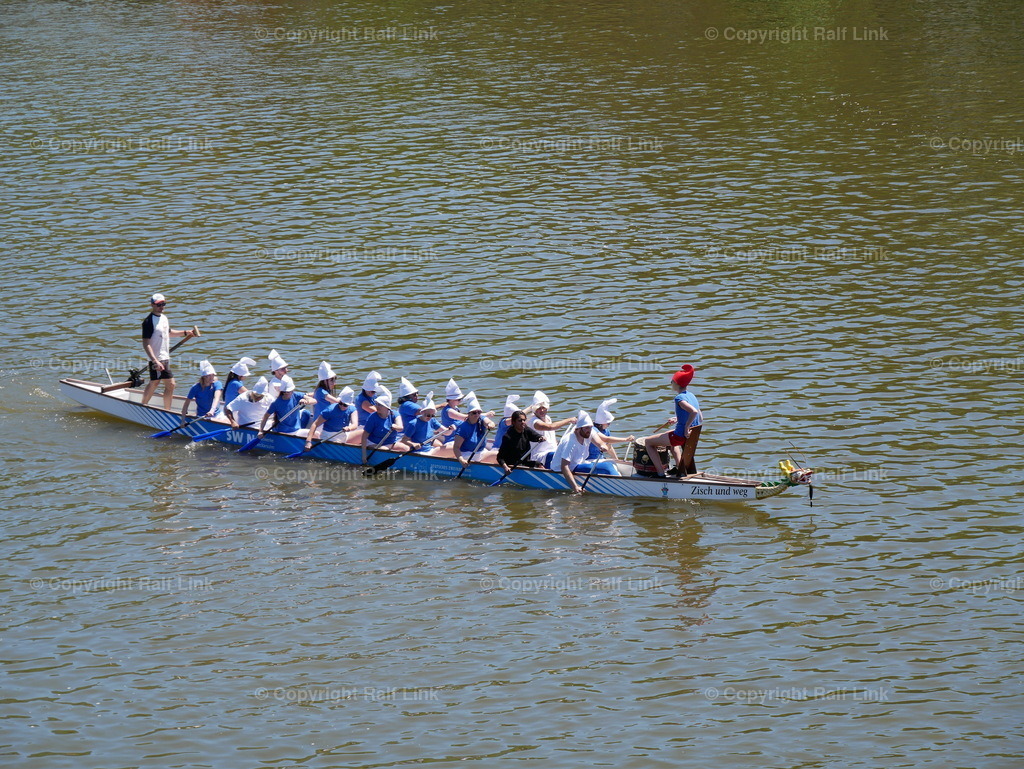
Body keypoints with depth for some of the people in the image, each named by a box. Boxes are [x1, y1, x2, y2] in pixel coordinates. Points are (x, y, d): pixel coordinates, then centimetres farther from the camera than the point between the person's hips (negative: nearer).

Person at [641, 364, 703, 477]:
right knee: (670, 433, 42)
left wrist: (686, 428, -25)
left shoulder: (679, 398, -20)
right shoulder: (691, 396, 6)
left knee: (648, 442, 6)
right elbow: (701, 419, 13)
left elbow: (694, 411, -36)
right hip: (693, 437, 9)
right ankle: (679, 467, 35)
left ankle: (661, 473, 1)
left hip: (681, 436, -9)